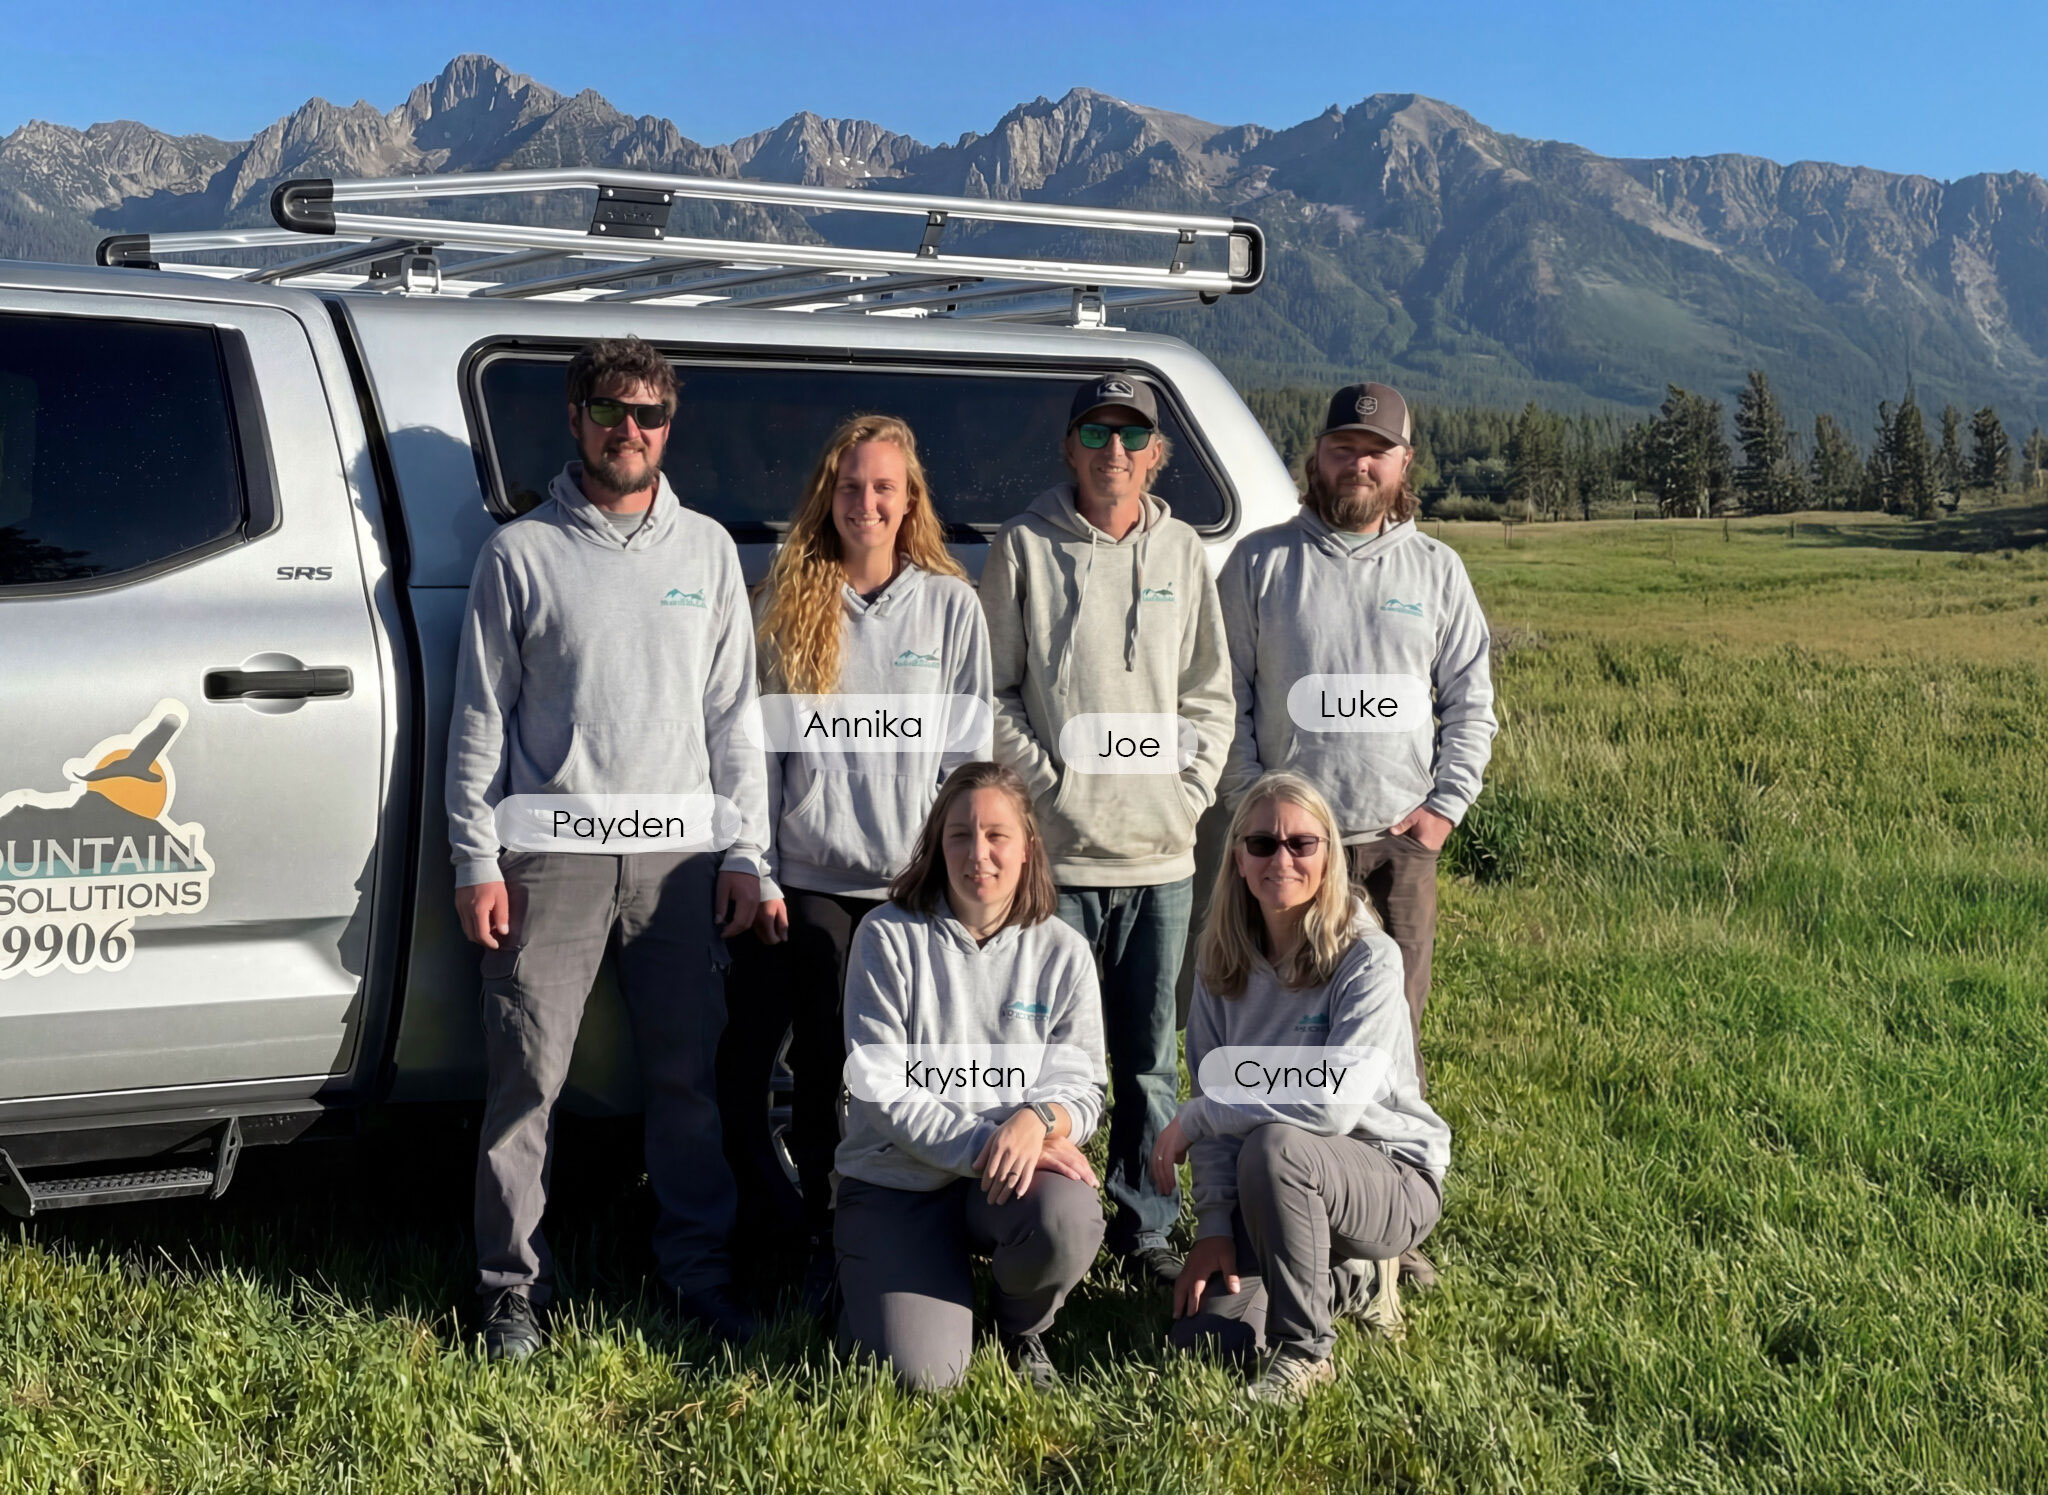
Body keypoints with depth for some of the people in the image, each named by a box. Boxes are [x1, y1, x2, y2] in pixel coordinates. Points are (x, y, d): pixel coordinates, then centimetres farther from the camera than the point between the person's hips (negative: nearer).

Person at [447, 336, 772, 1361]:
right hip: (552, 856, -2)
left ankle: (699, 1272, 18)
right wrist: (476, 860, -3)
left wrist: (746, 850, 5)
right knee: (526, 1078, -1)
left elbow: (732, 711, 12)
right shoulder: (522, 552, 5)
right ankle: (514, 1287, 11)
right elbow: (480, 717, 4)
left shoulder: (707, 549, 12)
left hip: (681, 856, 2)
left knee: (688, 1077, 6)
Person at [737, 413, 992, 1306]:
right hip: (810, 877, 1)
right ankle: (824, 1241, 18)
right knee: (819, 1065, 5)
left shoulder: (951, 606, 5)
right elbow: (757, 744, 6)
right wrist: (759, 869, 1)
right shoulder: (786, 603, 6)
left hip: (916, 877, 0)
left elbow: (968, 752, 4)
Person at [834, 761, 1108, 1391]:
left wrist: (1038, 1118, -26)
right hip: (897, 1179, -1)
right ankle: (873, 1282, 18)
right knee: (920, 1372, -20)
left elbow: (1081, 1085, -1)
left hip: (1015, 1172, 2)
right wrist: (981, 1144, -23)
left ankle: (1022, 1328, 2)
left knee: (1067, 1218, -35)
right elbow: (880, 1087, -10)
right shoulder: (889, 937, -6)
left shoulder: (1063, 951, 1)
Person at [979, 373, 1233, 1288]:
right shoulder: (1025, 546, 2)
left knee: (1151, 1060, 9)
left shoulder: (1182, 552, 11)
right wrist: (1048, 784, -8)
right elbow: (991, 692, 0)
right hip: (1055, 853, -3)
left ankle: (1145, 1228, 21)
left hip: (1162, 854, 3)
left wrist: (1189, 791, 2)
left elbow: (1210, 695, 14)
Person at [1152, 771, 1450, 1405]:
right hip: (1289, 1185, 6)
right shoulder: (1222, 959, -1)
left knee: (1274, 1146, -35)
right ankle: (1347, 1276, 17)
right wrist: (1215, 1224, -12)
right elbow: (1216, 1099, -1)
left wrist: (1190, 1120, -20)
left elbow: (1334, 1103, -29)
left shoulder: (1367, 959, -19)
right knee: (1205, 1331, -12)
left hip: (1390, 1179, -5)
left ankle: (1303, 1351, -15)